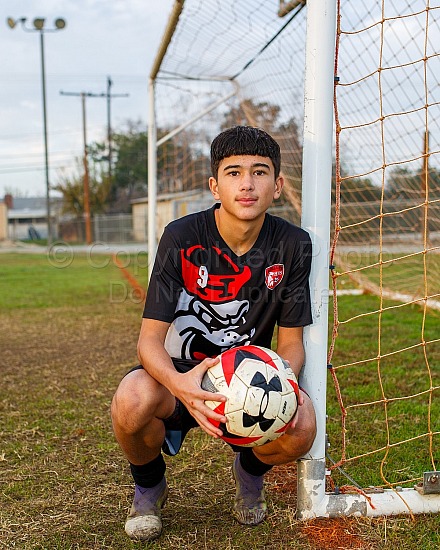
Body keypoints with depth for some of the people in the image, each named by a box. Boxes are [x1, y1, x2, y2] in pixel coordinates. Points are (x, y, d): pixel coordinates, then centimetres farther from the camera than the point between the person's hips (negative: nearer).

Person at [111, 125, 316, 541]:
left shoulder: (292, 245, -10)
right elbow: (150, 338, -20)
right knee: (131, 403, -35)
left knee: (300, 430, -29)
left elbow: (290, 340, -3)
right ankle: (149, 485, 5)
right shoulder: (181, 238, -17)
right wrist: (178, 383, -42)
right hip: (180, 374, -1)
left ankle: (249, 470, 12)